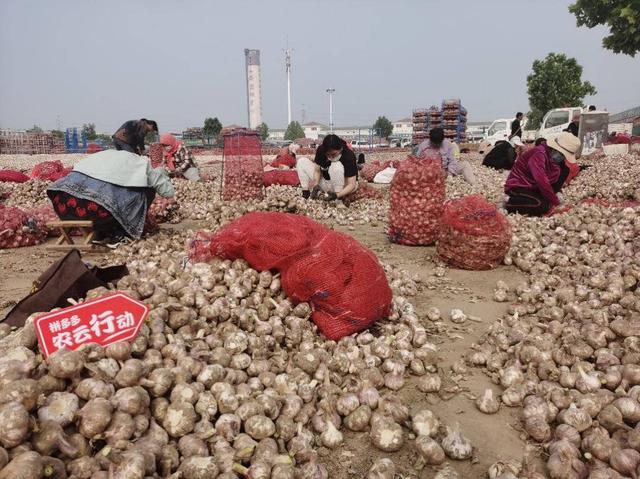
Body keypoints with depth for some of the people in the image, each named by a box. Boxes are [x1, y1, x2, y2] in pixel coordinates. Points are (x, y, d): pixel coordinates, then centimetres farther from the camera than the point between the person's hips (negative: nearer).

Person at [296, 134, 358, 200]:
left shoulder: (349, 156, -28)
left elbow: (351, 185, -27)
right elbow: (317, 170, -9)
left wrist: (337, 195, -41)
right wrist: (316, 185, -29)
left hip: (344, 188, -5)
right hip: (328, 184, 5)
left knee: (337, 166, -36)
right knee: (301, 161, -7)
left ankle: (339, 199, -23)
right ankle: (306, 193, -12)